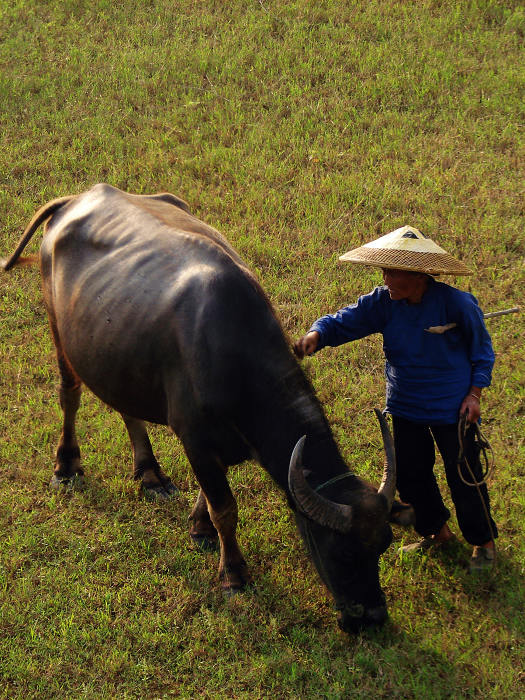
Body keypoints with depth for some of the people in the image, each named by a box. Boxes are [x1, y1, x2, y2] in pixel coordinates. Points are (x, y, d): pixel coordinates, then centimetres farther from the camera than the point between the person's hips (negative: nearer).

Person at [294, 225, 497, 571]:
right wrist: (316, 334, -30)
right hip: (406, 407, 5)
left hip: (452, 409, -5)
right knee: (410, 475, 15)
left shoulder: (456, 303, -19)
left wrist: (475, 394, -10)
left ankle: (484, 541, 24)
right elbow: (343, 322, -8)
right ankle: (436, 531, 38)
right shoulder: (384, 302, -9)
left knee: (464, 477, 4)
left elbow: (481, 349, -5)